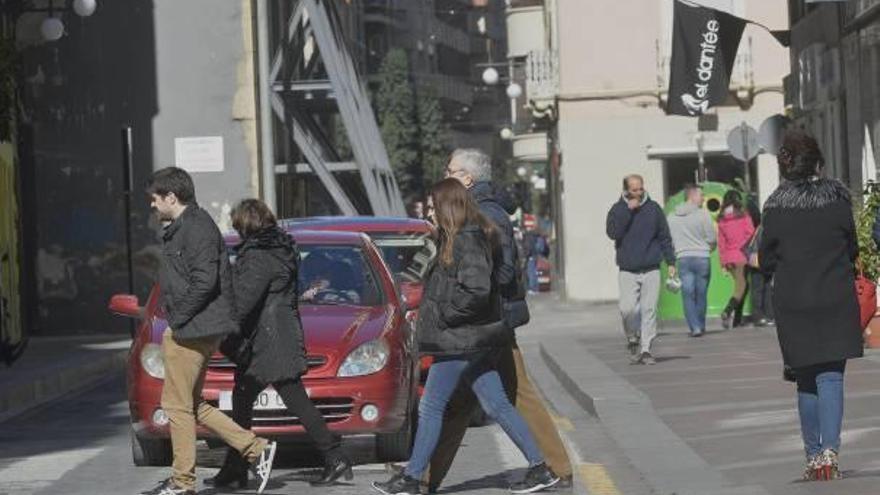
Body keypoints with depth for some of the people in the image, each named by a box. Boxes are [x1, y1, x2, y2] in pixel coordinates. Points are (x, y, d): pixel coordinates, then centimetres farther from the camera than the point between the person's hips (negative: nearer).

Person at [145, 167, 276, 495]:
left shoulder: (196, 228, -15)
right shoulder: (181, 228, 18)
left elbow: (204, 281, -24)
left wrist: (178, 319, -17)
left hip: (191, 331, -11)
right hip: (191, 330, 11)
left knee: (178, 404, -3)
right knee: (191, 404, 12)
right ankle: (255, 449, 11)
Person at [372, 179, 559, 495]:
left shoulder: (467, 242, -18)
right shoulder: (473, 237, 13)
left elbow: (477, 291, -27)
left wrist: (443, 315, -17)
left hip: (461, 341, -10)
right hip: (476, 339, 10)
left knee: (431, 407, -1)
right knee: (497, 406, 10)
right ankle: (540, 469, 11)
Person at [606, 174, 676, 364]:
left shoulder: (653, 208, 7)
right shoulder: (618, 209, 4)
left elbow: (664, 236, 11)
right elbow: (613, 232, -12)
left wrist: (671, 262, 7)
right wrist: (628, 210, -14)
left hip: (651, 269, 1)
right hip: (628, 271, -1)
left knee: (649, 310, -2)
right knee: (627, 308, -11)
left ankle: (646, 349, 2)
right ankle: (632, 338, 14)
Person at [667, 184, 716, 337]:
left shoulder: (672, 217, 6)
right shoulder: (703, 214, -6)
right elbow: (712, 239, -5)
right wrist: (708, 249, 16)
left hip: (683, 259, 2)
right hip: (702, 258, -2)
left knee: (687, 294, 2)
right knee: (701, 294, 10)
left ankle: (695, 326, -9)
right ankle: (701, 325, 18)